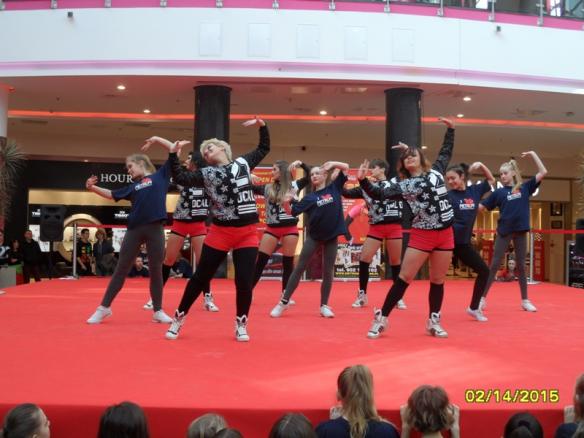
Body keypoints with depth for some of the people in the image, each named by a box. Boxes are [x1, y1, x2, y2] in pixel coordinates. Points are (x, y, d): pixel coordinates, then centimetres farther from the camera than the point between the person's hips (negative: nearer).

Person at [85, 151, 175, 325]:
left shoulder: (160, 176, 8)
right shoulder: (132, 186, 17)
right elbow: (112, 194, 18)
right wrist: (93, 188, 5)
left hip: (155, 229, -3)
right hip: (134, 229, 3)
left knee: (156, 270, 5)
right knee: (121, 269, 6)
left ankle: (158, 311, 16)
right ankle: (104, 307, 14)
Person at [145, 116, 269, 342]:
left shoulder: (243, 163, 9)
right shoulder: (206, 174, 5)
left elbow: (264, 148, 21)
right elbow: (180, 177, -6)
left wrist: (262, 125, 12)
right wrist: (173, 153, -10)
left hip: (248, 233, 0)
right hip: (220, 233, 0)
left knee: (244, 281, -3)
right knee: (200, 277, 4)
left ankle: (241, 325, 15)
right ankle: (179, 318, 18)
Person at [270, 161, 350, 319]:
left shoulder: (334, 188, 2)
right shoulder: (310, 197, -1)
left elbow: (346, 167, 6)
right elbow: (292, 211, -5)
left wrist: (332, 164, -10)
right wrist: (286, 202, -25)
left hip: (331, 236, 0)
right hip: (314, 236, 0)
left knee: (328, 271, 6)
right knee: (299, 268, -1)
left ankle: (324, 306, 16)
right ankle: (284, 302, 3)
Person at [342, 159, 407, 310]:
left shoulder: (395, 182, 5)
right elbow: (348, 193, 7)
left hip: (394, 227, -2)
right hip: (376, 228, 2)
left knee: (395, 261, 4)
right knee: (364, 259, -5)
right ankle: (362, 295, 7)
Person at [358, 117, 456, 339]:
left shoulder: (436, 172, 11)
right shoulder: (404, 185, 3)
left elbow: (446, 151, 25)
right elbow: (379, 194, -4)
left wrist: (450, 129, 23)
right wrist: (363, 180, -17)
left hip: (445, 233, 3)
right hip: (421, 235, -3)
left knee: (437, 280, 8)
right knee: (404, 278, -6)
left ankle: (433, 322, 20)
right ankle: (381, 319, 0)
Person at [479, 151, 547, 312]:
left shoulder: (525, 187, 5)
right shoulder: (498, 192, 3)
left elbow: (543, 172, 2)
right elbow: (481, 206, 2)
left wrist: (533, 154, 1)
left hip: (520, 231, 1)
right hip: (504, 231, -1)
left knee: (521, 265, 9)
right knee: (494, 264, -1)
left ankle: (525, 300, 16)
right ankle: (483, 298, 3)